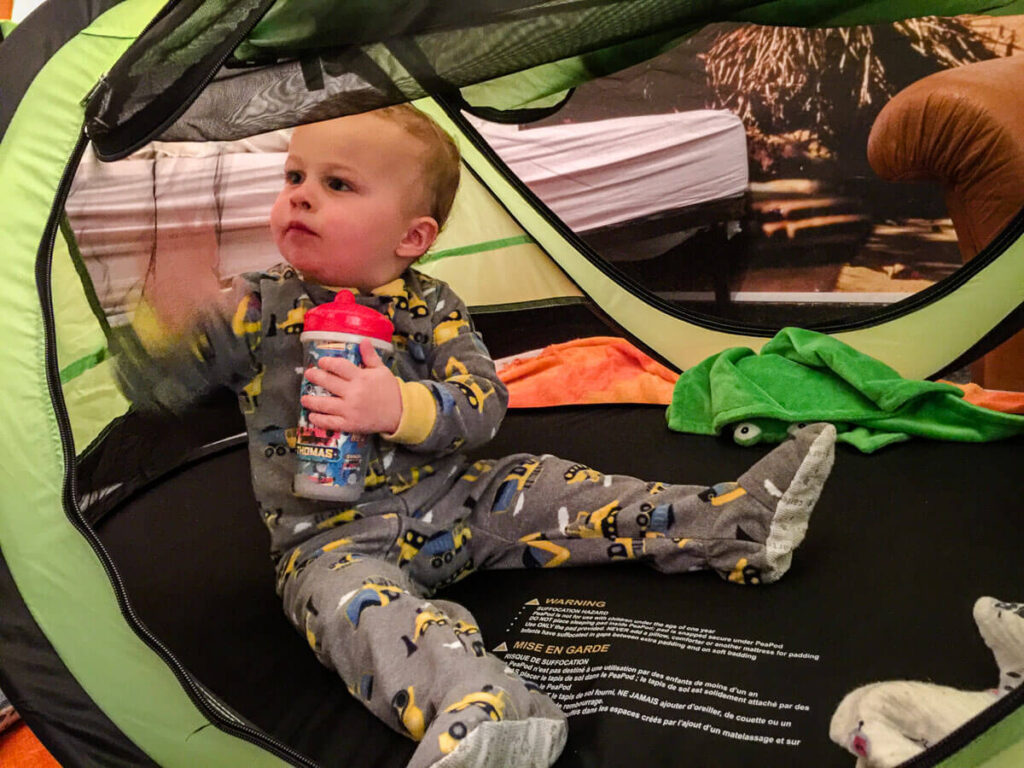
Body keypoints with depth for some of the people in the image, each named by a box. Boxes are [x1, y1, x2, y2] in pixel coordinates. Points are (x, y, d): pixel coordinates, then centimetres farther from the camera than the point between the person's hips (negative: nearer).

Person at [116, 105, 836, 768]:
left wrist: (400, 406, -28)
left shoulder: (430, 308, 1)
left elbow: (483, 406, -8)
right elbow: (154, 385, -5)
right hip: (334, 538, -4)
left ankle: (740, 523, 9)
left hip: (453, 502, 5)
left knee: (550, 491, -1)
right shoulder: (256, 308, -3)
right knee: (362, 602, -35)